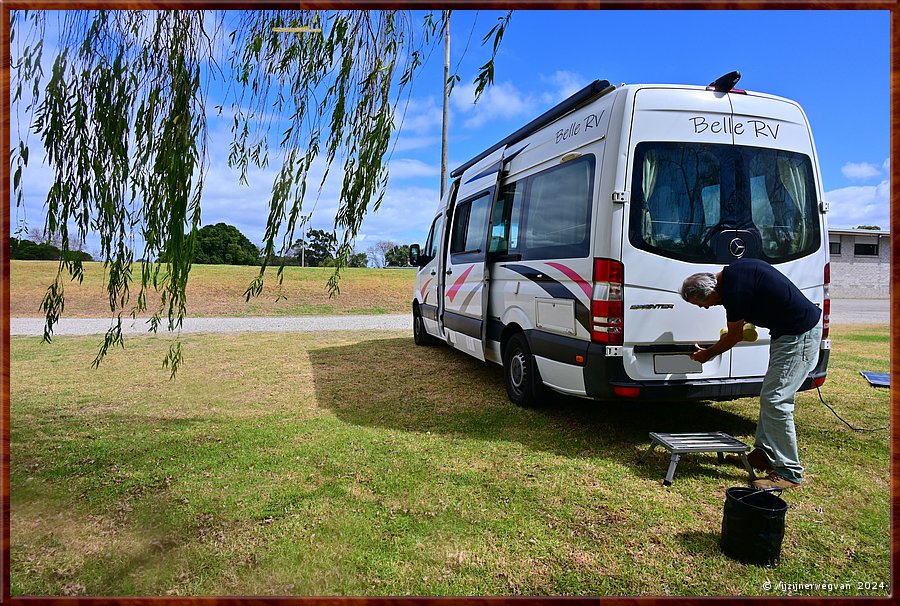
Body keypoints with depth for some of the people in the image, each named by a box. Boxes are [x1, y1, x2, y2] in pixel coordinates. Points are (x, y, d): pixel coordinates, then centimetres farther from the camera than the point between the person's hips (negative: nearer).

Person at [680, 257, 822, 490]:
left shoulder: (735, 289, -23)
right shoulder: (731, 272, 4)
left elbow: (735, 336, -8)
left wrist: (708, 354, 7)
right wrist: (743, 321, 15)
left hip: (800, 335, -10)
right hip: (791, 330, 11)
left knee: (775, 400, -8)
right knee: (770, 396, 15)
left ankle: (788, 472, 0)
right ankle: (765, 453, 26)